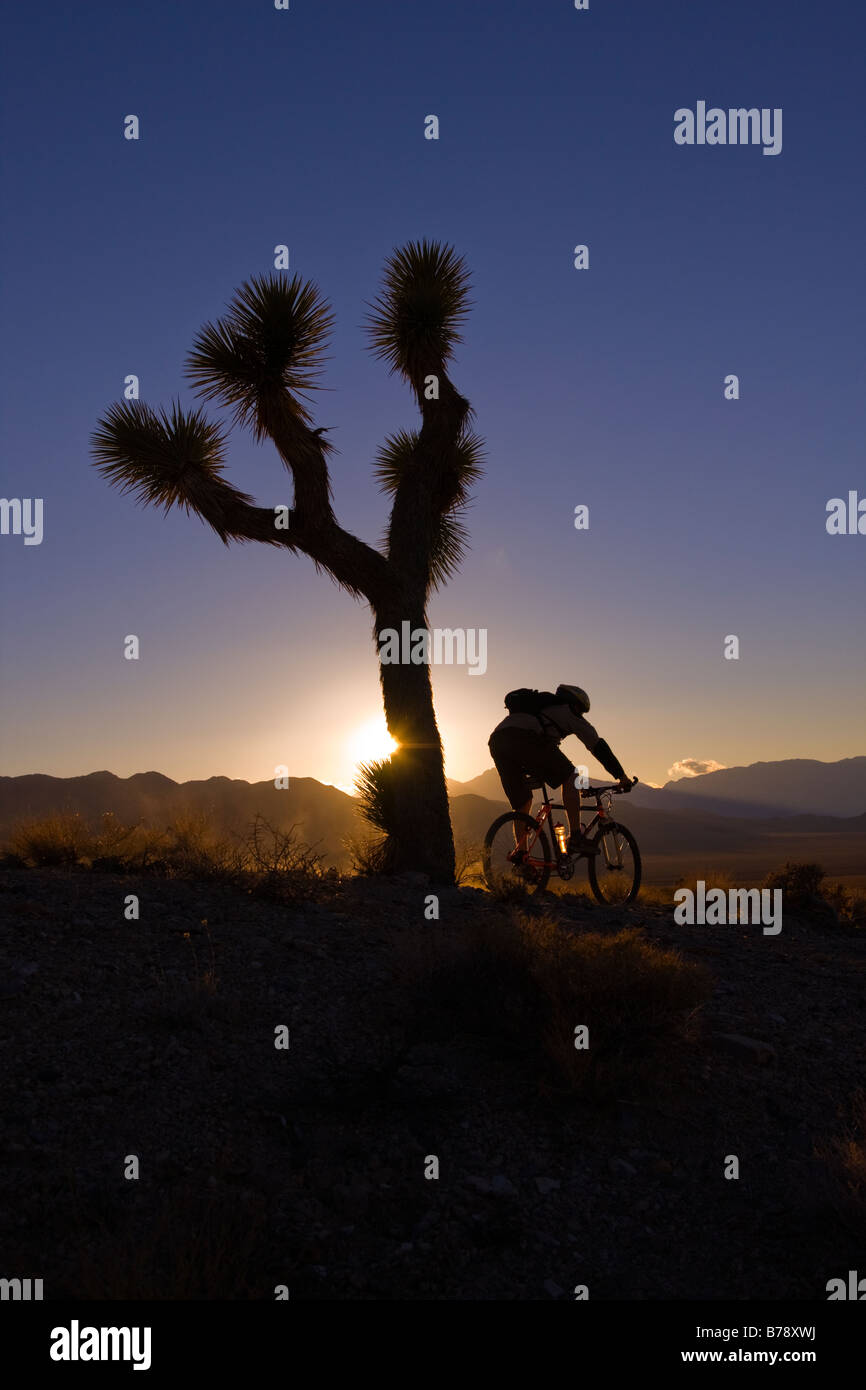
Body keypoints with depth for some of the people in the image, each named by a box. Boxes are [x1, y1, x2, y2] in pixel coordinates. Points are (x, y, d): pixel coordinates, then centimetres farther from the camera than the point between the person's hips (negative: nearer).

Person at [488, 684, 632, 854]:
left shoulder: (542, 709, 43)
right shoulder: (568, 713, 23)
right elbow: (597, 746, 21)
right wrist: (621, 776, 25)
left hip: (496, 740, 7)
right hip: (525, 737, -7)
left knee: (522, 804, 17)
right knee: (570, 777, 4)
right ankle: (575, 838, -2)